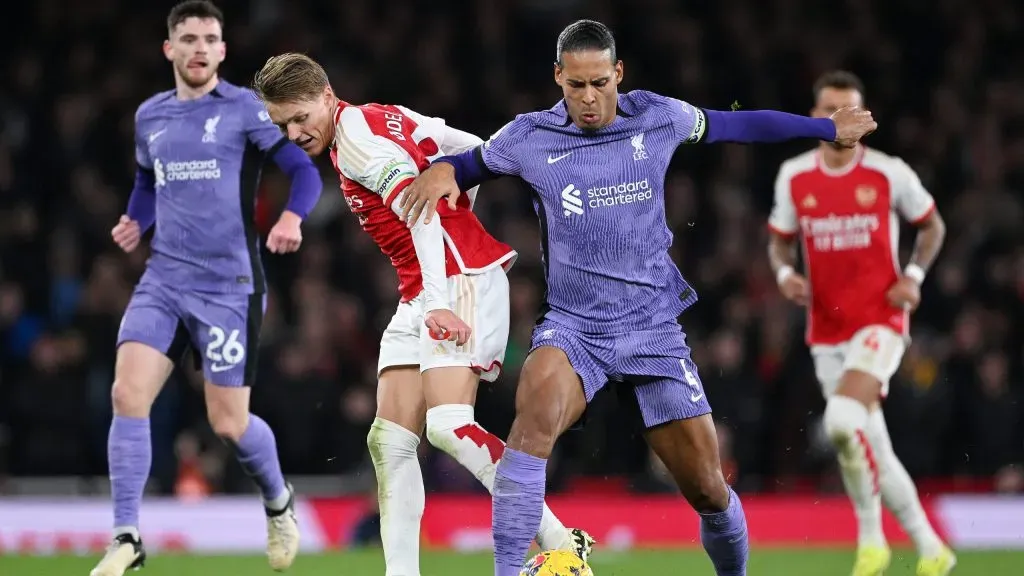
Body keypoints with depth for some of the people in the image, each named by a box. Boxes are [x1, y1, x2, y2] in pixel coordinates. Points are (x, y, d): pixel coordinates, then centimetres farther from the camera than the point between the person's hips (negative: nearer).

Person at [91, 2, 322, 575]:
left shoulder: (245, 108, -4)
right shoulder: (150, 116, 11)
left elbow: (305, 170, -8)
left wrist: (291, 218, -28)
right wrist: (136, 221, 8)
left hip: (229, 286, -4)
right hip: (163, 280, 4)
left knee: (229, 423, -2)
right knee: (128, 393, -15)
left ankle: (279, 501, 31)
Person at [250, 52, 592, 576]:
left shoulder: (356, 131, -11)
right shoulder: (384, 120, 17)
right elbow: (478, 153, 22)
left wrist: (440, 302, -34)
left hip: (461, 279, -10)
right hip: (420, 297, 10)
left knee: (448, 425, -23)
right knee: (388, 440, 0)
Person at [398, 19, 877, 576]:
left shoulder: (657, 118, 0)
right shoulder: (529, 137, -2)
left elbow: (732, 125, 17)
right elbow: (473, 163, 16)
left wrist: (826, 128, 26)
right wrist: (441, 170, -8)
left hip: (653, 327, 2)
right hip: (572, 326, -2)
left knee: (709, 490, 2)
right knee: (537, 409, -36)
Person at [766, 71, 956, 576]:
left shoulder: (889, 174, -5)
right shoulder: (794, 177, 4)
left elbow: (932, 226, 9)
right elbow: (780, 240, 16)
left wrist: (914, 275, -6)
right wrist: (785, 273, -5)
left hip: (880, 320, -4)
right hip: (827, 330, 4)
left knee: (843, 420, -27)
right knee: (871, 448, 6)